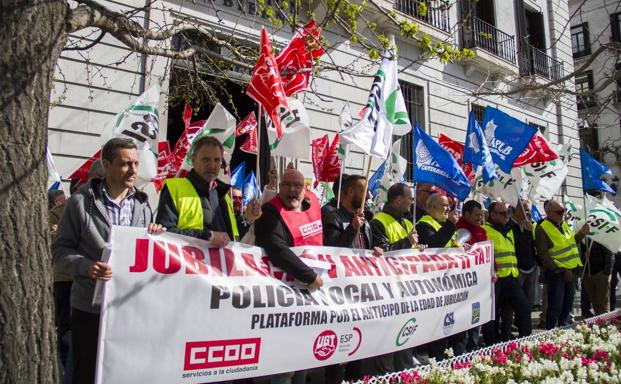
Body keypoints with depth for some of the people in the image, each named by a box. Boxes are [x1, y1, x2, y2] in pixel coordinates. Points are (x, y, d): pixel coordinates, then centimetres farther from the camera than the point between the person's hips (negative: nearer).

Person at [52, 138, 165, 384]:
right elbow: (60, 249, -4)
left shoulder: (142, 205, 6)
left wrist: (156, 237, -8)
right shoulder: (81, 201, -6)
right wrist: (86, 266, -22)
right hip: (90, 307, -3)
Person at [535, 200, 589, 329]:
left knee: (568, 305, 18)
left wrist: (581, 233, 8)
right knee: (555, 307, -3)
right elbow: (543, 255, -19)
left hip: (571, 272, 8)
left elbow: (572, 241, 26)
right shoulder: (542, 229, -15)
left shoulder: (563, 224, 11)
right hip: (556, 274, -8)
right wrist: (560, 270, -21)